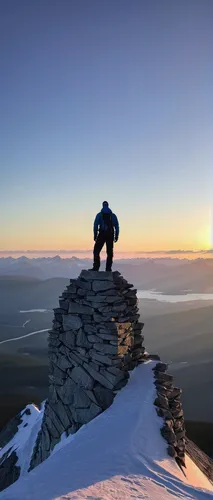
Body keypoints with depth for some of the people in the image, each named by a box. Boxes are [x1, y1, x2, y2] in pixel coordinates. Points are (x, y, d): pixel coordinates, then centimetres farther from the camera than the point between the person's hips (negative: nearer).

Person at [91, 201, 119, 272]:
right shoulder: (113, 215, 11)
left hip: (101, 235, -2)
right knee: (109, 252, 7)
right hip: (110, 235, 2)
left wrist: (95, 235, 0)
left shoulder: (99, 215, 5)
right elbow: (116, 226, 5)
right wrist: (116, 236, 6)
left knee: (96, 251, 3)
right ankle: (108, 268, 1)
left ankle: (96, 267, -8)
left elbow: (95, 225, -2)